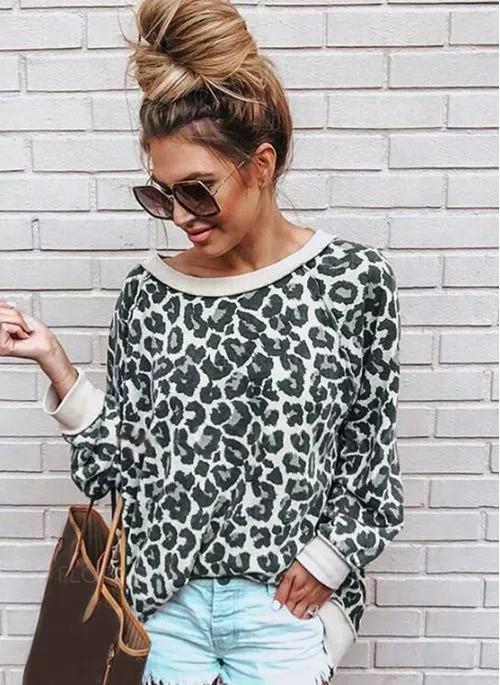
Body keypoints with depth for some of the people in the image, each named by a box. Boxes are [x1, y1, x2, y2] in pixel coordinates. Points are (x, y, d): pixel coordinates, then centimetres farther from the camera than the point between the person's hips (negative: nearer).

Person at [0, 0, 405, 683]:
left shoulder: (353, 278, -8)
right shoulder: (150, 288, -2)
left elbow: (372, 445, -1)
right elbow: (116, 459, 1)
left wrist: (328, 557, -6)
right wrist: (55, 362, -9)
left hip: (289, 603, -1)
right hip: (167, 600, 2)